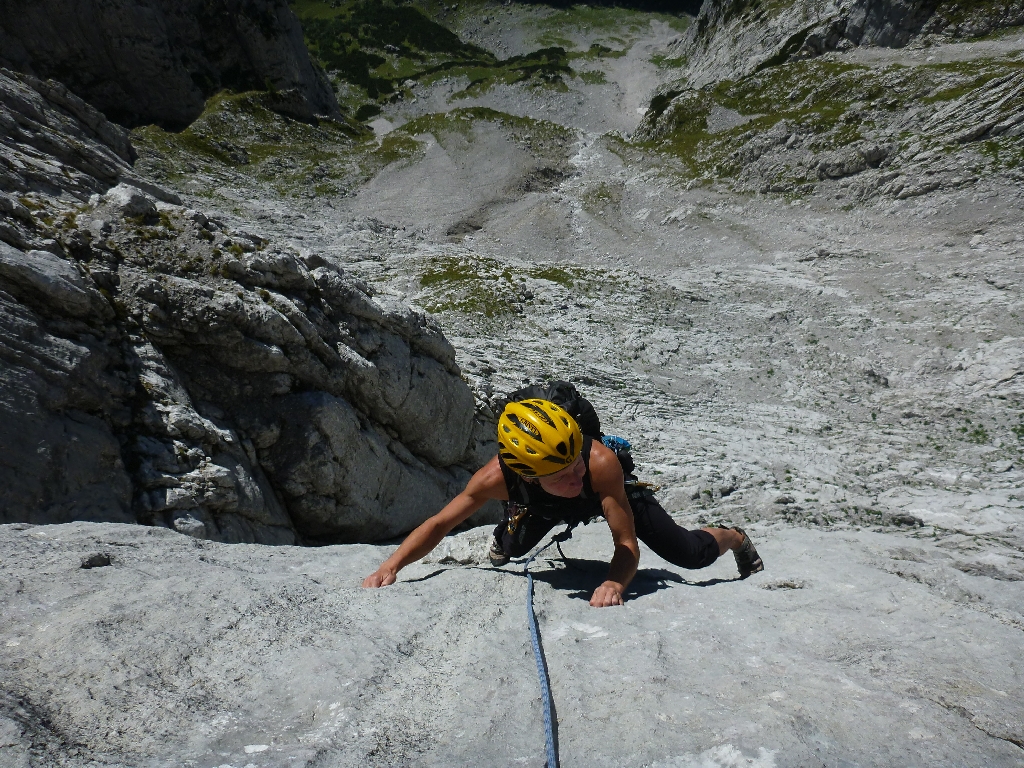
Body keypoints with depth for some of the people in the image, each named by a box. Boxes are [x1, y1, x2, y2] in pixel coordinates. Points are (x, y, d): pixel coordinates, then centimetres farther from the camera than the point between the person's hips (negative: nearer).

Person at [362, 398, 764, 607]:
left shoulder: (600, 462, -49)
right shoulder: (498, 477, -42)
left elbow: (627, 544, -41)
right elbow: (439, 524, -30)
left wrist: (614, 584, -61)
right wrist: (390, 567, -42)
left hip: (612, 494, -2)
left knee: (693, 554, -4)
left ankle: (736, 539, 35)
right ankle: (503, 536, 48)